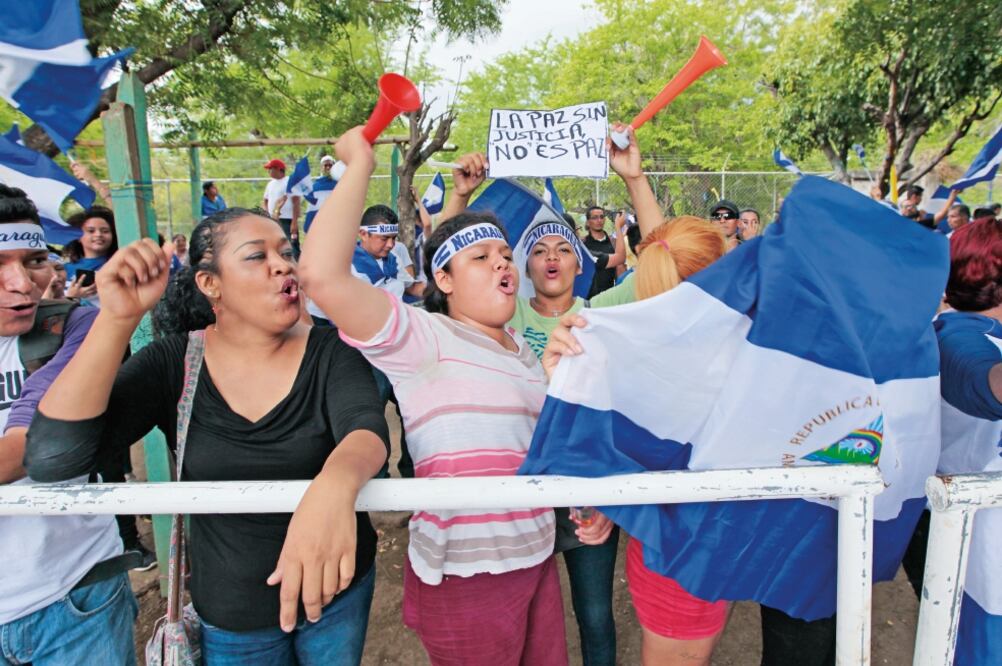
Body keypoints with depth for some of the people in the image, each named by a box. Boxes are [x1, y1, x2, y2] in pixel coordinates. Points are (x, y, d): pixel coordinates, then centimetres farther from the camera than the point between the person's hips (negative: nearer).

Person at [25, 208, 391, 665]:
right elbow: (51, 459, -21)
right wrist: (118, 318, -30)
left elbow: (367, 426, -32)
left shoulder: (330, 352, -13)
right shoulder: (172, 363, -12)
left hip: (338, 588, 0)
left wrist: (334, 486, -55)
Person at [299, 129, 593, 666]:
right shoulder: (422, 337, -14)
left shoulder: (521, 349, 11)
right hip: (465, 576, -7)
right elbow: (322, 273, -26)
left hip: (536, 559, 7)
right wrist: (360, 163, -20)